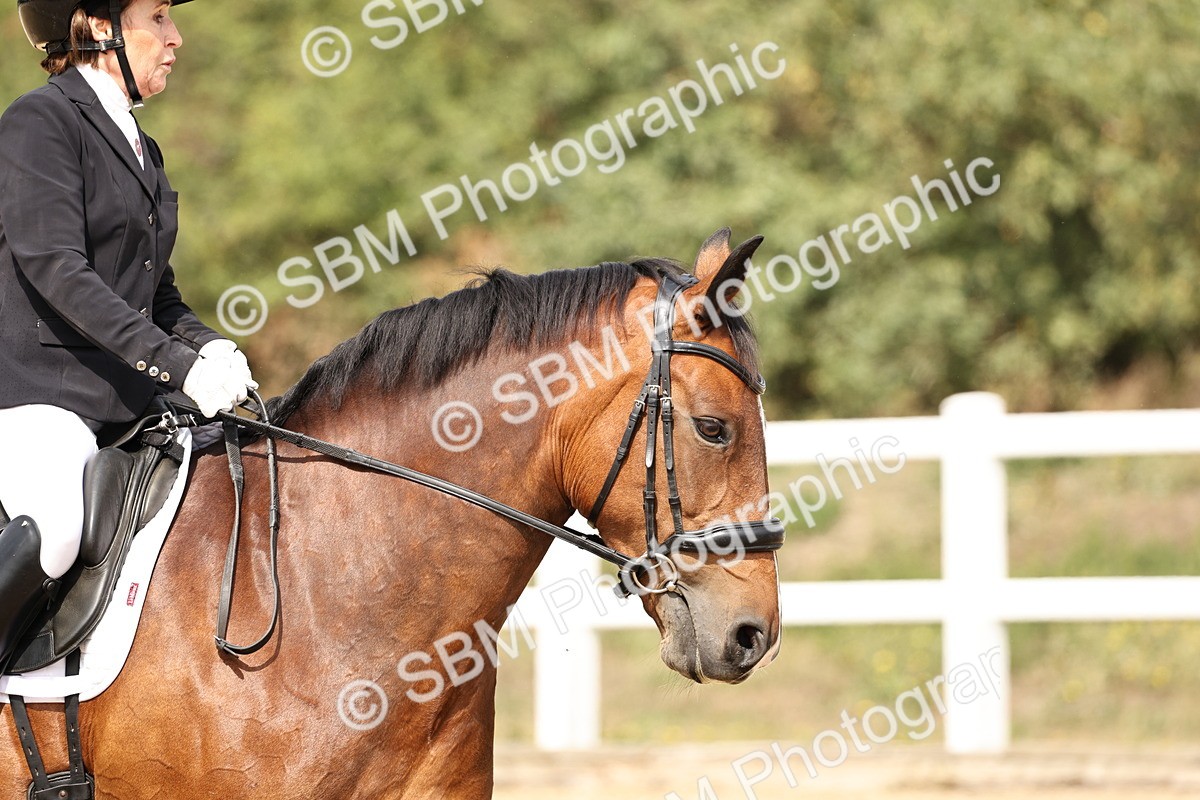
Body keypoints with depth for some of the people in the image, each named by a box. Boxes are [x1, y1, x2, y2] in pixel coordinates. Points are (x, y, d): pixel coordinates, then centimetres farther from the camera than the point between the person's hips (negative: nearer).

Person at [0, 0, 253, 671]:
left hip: (128, 404, 9)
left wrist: (209, 347, 0)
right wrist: (178, 364, -22)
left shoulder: (141, 149, 21)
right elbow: (56, 270, -17)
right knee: (55, 533, -34)